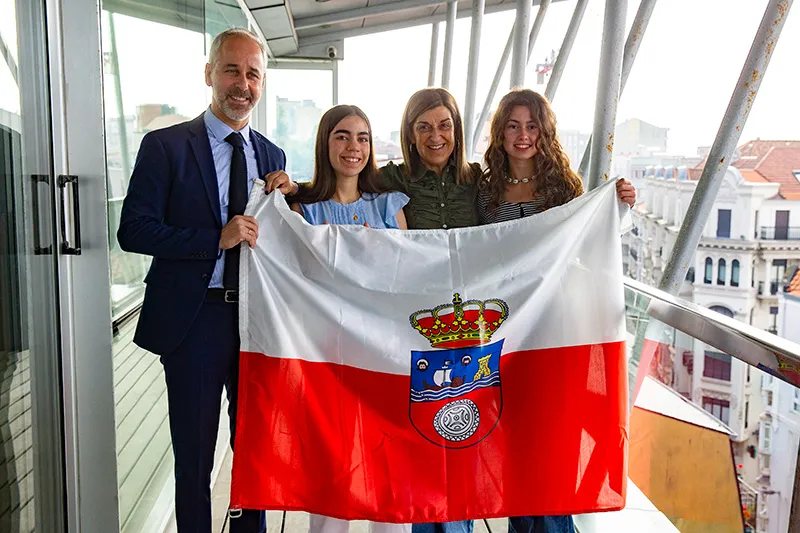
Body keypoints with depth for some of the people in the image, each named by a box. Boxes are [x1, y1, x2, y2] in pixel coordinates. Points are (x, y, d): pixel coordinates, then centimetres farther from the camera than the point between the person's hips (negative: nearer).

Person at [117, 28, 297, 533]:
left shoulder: (272, 155, 9)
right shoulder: (166, 146, -5)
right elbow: (133, 230, -12)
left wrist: (285, 198, -6)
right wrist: (217, 239, -20)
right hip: (194, 320, -4)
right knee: (194, 459, 10)